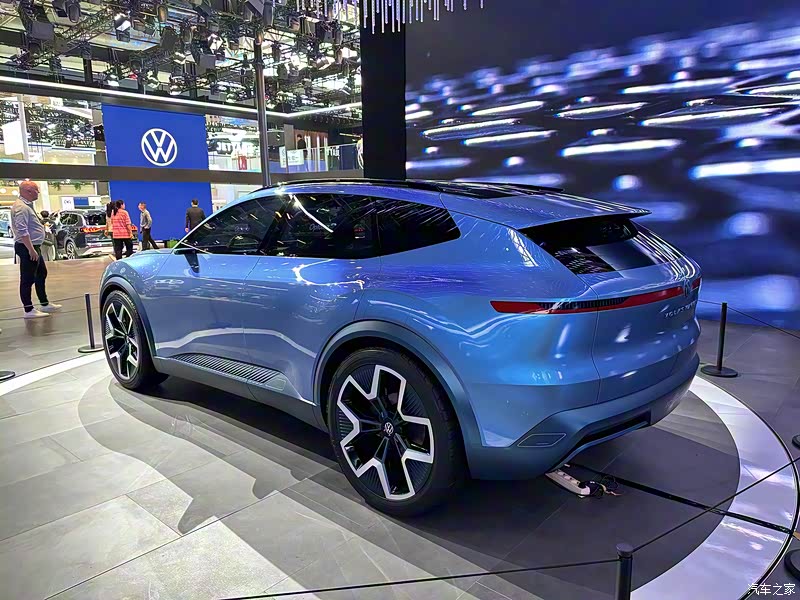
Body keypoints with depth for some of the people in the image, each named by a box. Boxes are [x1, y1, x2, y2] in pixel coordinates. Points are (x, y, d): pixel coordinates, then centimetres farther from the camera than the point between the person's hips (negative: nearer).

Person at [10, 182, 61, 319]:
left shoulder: (27, 205, 14)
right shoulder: (21, 207, -18)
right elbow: (22, 231, -25)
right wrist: (31, 250, -27)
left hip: (34, 247, 11)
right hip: (28, 248, -11)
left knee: (41, 274, 18)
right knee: (27, 279, -4)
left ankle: (45, 304, 29)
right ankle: (29, 310, 2)